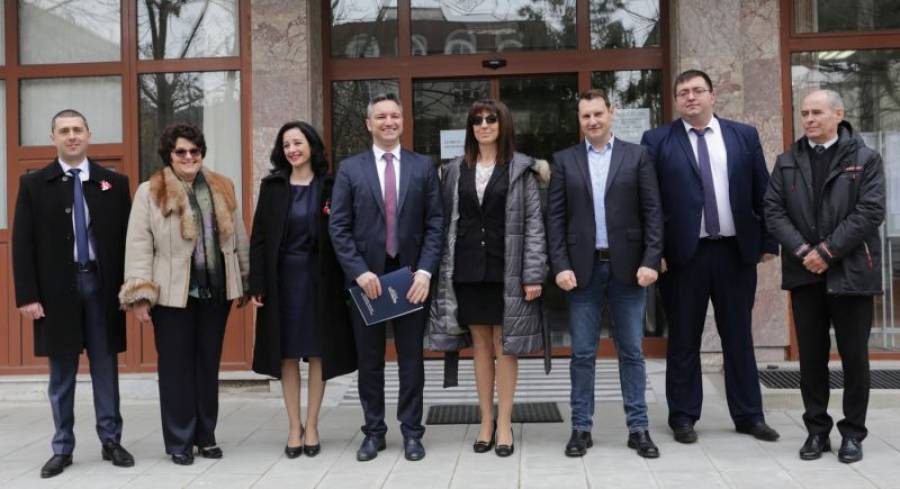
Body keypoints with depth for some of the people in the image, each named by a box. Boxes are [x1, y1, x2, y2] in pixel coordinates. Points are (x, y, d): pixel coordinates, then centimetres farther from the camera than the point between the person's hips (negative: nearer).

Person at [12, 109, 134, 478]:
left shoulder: (115, 183, 5)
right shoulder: (34, 184, 3)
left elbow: (128, 238, 5)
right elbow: (22, 243, 0)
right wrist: (27, 295, -7)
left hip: (103, 285, 1)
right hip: (56, 288, 0)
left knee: (106, 369, 7)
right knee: (61, 373, 7)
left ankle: (111, 441, 16)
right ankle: (62, 448, 16)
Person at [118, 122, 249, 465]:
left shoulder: (222, 189, 10)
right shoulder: (150, 192, -2)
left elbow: (237, 237, 14)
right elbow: (139, 246, -6)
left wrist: (244, 282, 13)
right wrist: (140, 294, -12)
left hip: (215, 292, 4)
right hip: (172, 294, -3)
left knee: (209, 364, 11)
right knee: (176, 366, 3)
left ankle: (206, 436, 22)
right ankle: (180, 442, 13)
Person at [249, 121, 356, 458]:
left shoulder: (330, 187, 1)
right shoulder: (272, 186, 4)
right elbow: (259, 237, 2)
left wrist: (345, 282, -9)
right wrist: (257, 285, -5)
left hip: (320, 278, -1)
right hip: (282, 278, 1)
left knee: (318, 352, 4)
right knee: (287, 354, 5)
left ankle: (311, 426, 15)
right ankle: (294, 427, 14)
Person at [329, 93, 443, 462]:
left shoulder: (423, 166, 5)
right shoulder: (350, 168, 4)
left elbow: (434, 223, 2)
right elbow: (339, 227, -1)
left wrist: (425, 271, -10)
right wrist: (359, 271, -11)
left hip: (411, 277, 0)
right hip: (365, 277, 0)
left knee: (411, 360, 6)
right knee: (369, 360, 8)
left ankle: (411, 432, 17)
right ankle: (373, 431, 20)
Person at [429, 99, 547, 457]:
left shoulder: (520, 168, 0)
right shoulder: (455, 170, 8)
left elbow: (534, 224, -3)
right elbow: (446, 223, 7)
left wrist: (533, 275, -10)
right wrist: (443, 272, 0)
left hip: (506, 270, -2)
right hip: (467, 269, 3)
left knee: (504, 346, 3)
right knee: (481, 345, 9)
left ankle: (504, 424, 13)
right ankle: (486, 423, 19)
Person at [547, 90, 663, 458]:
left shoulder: (637, 156, 5)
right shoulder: (564, 160, 7)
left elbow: (652, 212, 1)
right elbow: (555, 217, 3)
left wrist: (651, 261, -9)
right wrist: (561, 266, -7)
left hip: (627, 267, 0)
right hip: (583, 269, 1)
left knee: (631, 352, 6)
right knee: (582, 354, 5)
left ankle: (638, 428, 15)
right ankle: (581, 428, 14)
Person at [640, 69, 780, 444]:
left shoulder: (744, 135, 7)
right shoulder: (657, 141, 0)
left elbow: (762, 193, 7)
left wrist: (768, 242, 3)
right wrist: (654, 251, -9)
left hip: (737, 251, 2)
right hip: (683, 254, -2)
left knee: (739, 337, 11)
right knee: (683, 340, 7)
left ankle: (748, 415, 23)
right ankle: (683, 416, 18)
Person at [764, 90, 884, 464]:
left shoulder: (865, 159, 0)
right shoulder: (787, 162, 9)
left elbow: (870, 212, -10)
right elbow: (774, 211, 1)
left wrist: (827, 251, -15)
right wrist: (802, 250, -13)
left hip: (851, 271, -2)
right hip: (805, 272, 3)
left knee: (854, 356, 5)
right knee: (811, 356, 7)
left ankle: (853, 432, 17)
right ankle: (817, 429, 19)